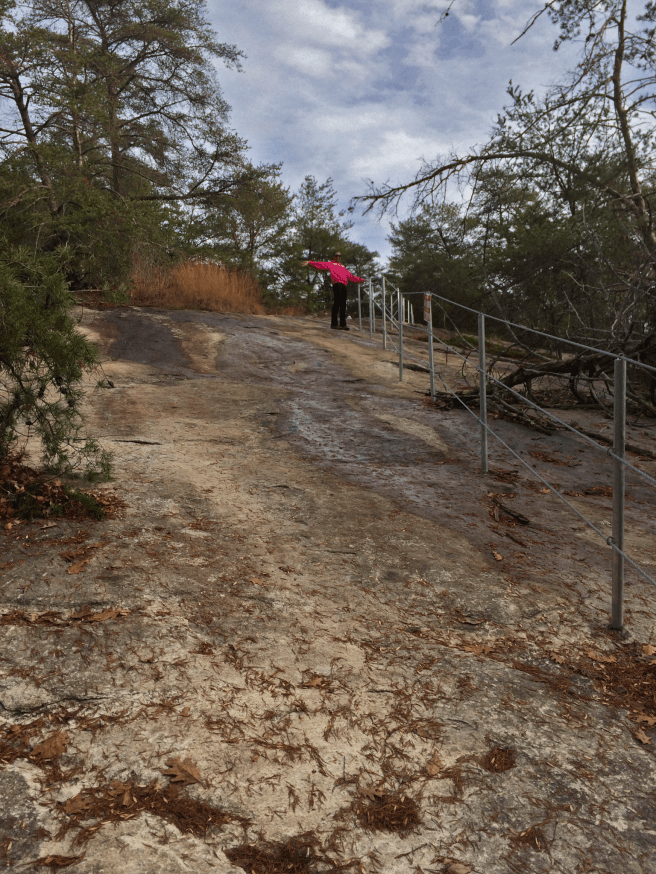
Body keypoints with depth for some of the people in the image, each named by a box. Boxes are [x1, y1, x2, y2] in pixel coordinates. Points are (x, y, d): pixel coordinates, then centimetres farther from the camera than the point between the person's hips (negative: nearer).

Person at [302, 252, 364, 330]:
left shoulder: (343, 267, 34)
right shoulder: (330, 264, 16)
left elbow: (350, 276, 41)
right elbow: (321, 264, 2)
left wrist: (360, 280, 43)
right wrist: (310, 263, -13)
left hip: (344, 286, 6)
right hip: (337, 284, -6)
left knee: (343, 305, 2)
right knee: (336, 303, -13)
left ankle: (343, 324, 2)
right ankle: (334, 323, -14)